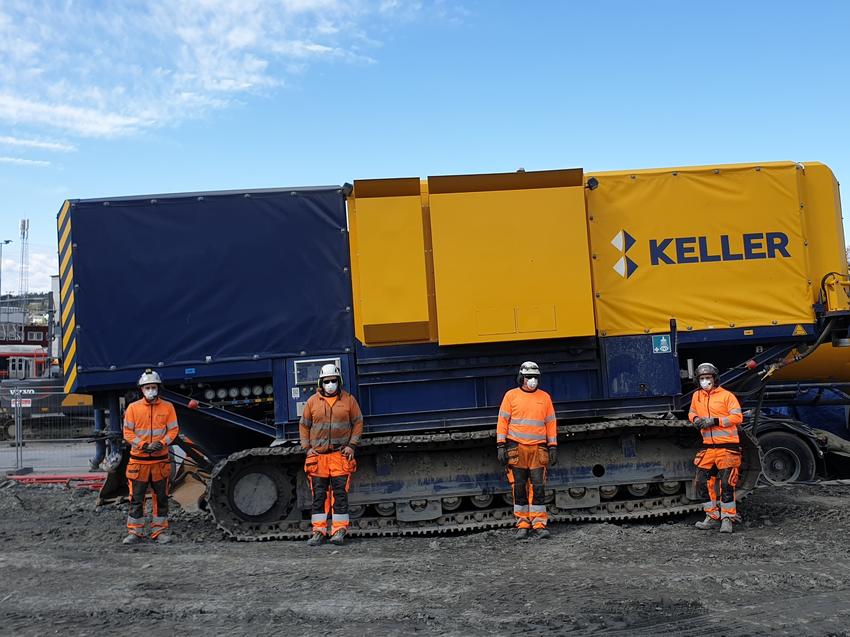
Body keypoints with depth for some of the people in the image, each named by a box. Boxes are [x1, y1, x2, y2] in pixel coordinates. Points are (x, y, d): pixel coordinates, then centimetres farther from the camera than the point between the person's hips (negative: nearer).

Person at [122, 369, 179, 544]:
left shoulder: (167, 407, 2)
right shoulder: (133, 408, 0)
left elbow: (173, 430, 2)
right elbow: (128, 432, 0)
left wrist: (161, 444, -14)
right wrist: (143, 445, -13)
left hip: (161, 460, 1)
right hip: (138, 460, -1)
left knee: (161, 497, 7)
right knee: (136, 498, 4)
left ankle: (160, 531, 17)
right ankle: (135, 532, 14)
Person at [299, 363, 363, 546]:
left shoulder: (348, 400, 5)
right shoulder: (312, 401, 7)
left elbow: (358, 423, 8)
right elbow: (304, 426, 14)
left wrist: (351, 445, -1)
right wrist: (307, 448, 4)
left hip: (341, 455, -1)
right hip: (318, 455, 2)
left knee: (340, 494, -2)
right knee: (319, 495, 3)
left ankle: (339, 530, 4)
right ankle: (318, 531, 9)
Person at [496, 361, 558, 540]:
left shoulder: (544, 397, 10)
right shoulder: (511, 395, 4)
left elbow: (550, 423, 12)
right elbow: (502, 421, 3)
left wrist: (553, 447, 6)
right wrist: (501, 446, -4)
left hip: (538, 449, 1)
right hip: (516, 448, -1)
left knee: (538, 487, -3)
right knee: (519, 488, 2)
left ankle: (539, 525, 1)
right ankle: (523, 524, 10)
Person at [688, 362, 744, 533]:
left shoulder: (726, 396, -6)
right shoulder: (697, 396, 12)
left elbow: (738, 417, -11)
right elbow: (692, 412, 26)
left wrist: (715, 421, -17)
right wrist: (695, 419, 3)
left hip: (727, 447, -6)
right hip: (707, 447, 6)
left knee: (726, 484, -4)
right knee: (703, 483, 7)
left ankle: (727, 519, 7)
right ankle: (712, 518, 19)